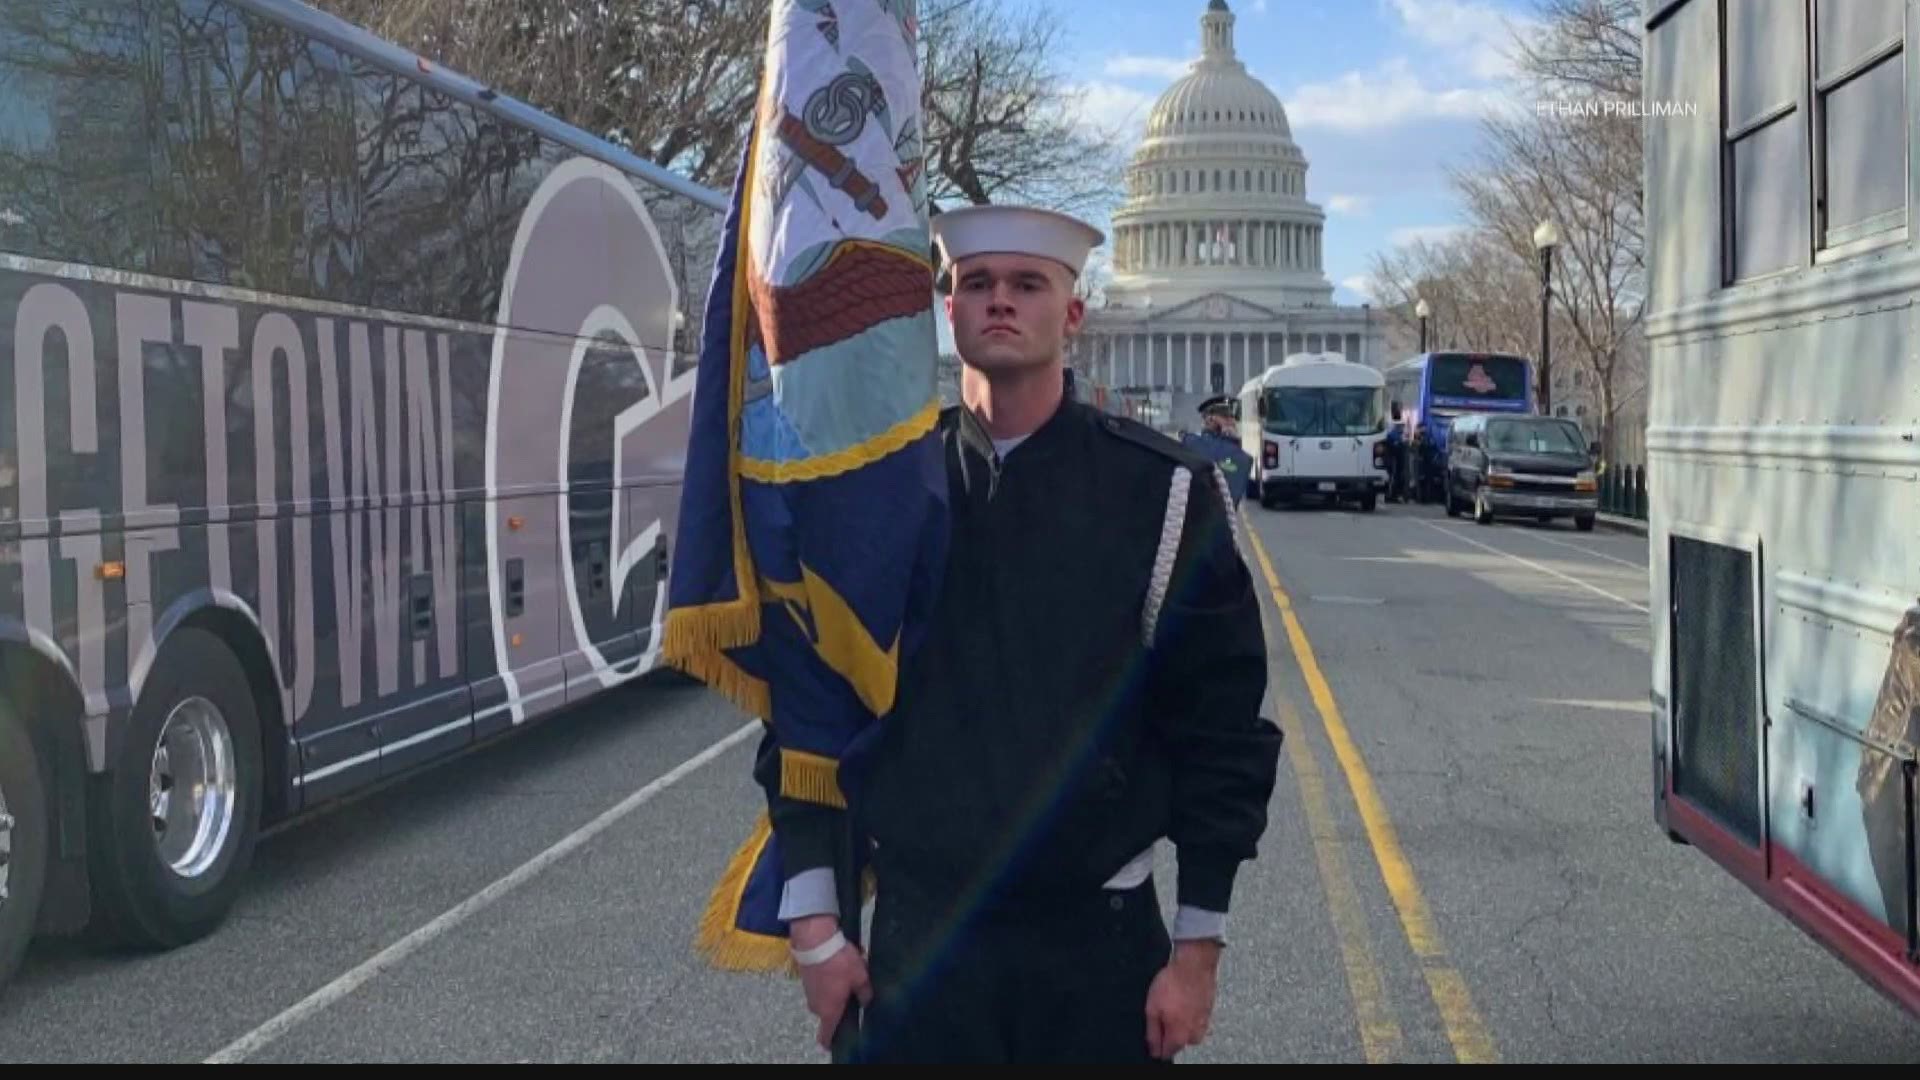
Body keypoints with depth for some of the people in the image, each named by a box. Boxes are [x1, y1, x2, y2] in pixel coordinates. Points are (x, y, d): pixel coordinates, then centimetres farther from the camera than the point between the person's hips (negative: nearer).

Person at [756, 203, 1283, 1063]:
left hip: (1100, 943, -1)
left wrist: (1198, 948, -3)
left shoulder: (1164, 493, -4)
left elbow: (1220, 727, -2)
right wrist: (814, 922, 0)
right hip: (915, 937, 1)